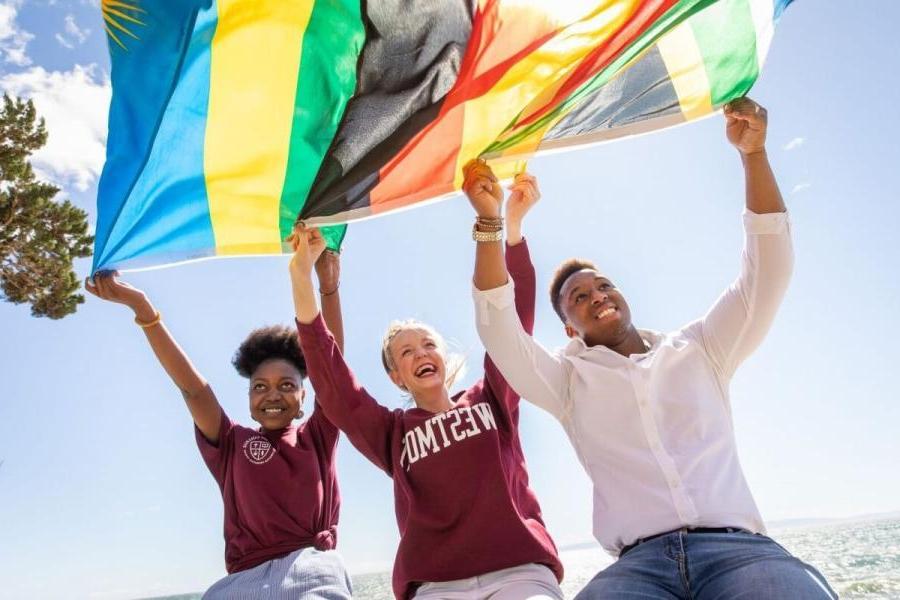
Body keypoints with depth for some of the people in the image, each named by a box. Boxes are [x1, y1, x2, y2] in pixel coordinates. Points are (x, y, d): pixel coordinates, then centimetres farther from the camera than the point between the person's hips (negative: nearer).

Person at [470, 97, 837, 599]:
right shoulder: (570, 380, 17)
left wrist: (754, 154, 3)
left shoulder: (698, 349, 20)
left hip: (738, 547, 1)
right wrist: (490, 221, -4)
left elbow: (767, 273, 12)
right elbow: (498, 327, 5)